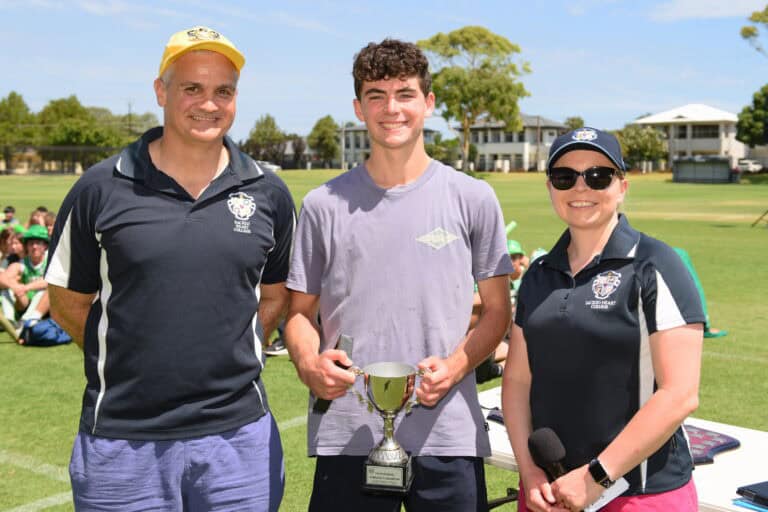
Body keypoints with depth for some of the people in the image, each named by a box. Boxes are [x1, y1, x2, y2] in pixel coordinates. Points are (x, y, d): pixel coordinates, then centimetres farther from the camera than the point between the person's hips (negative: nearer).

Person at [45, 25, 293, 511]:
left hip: (239, 433, 2)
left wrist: (230, 359, 4)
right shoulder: (101, 189, -3)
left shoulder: (268, 194, 3)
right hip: (121, 436, -1)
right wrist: (137, 362, 4)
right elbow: (68, 302, 5)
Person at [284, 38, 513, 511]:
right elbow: (301, 310, 10)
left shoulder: (473, 199, 3)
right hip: (346, 436, 1)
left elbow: (498, 310, 6)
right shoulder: (324, 205, 4)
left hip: (448, 435, 0)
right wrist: (309, 364, -11)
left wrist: (455, 366, -11)